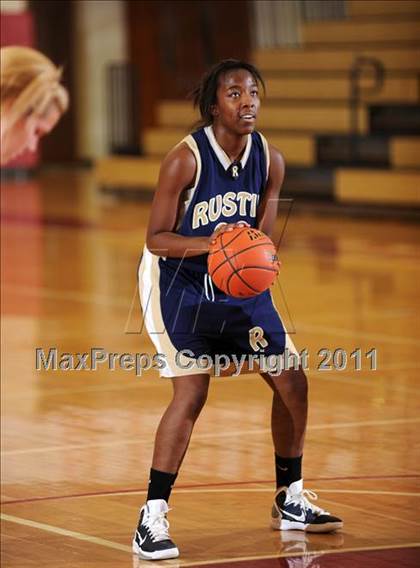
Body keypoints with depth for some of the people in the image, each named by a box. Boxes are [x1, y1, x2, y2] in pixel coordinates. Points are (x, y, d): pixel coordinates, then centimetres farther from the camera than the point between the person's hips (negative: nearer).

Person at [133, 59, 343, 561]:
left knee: (293, 383, 5)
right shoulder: (185, 158, -21)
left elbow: (263, 235, 4)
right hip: (180, 281, -6)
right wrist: (209, 242, -35)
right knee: (191, 393, -18)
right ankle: (152, 518, -10)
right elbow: (156, 239, -18)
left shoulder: (270, 160, -6)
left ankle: (291, 501, 23)